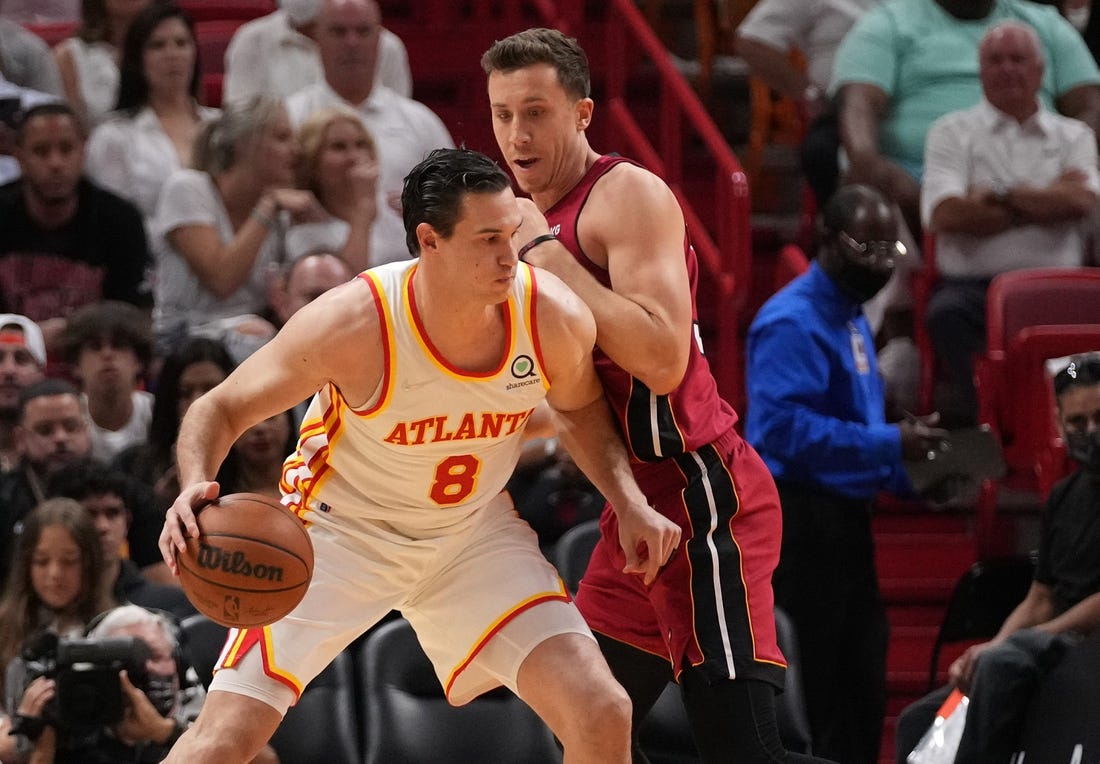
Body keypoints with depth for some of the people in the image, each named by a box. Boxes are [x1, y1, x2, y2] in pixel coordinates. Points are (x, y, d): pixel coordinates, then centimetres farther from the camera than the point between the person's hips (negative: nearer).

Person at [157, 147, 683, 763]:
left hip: (474, 528, 3)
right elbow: (220, 409, -18)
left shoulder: (554, 317, -21)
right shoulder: (353, 324, -31)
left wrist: (630, 504, -8)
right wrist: (196, 486, -38)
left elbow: (580, 408, 5)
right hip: (342, 526, -3)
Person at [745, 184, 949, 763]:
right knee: (806, 691, -7)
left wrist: (907, 475, 8)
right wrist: (889, 445, -25)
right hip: (800, 524, -10)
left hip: (845, 522, 10)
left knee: (860, 687, 12)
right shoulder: (792, 323, -15)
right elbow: (783, 425, -27)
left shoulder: (852, 319, 17)